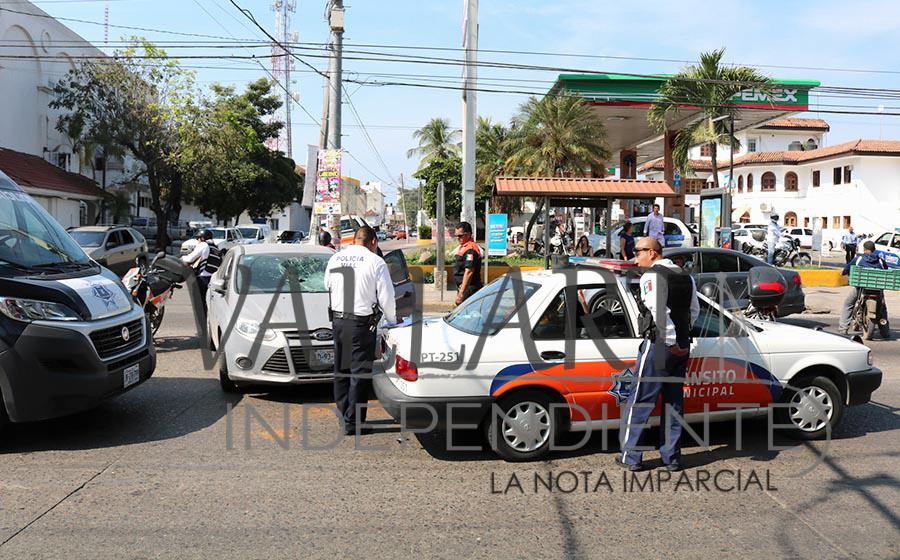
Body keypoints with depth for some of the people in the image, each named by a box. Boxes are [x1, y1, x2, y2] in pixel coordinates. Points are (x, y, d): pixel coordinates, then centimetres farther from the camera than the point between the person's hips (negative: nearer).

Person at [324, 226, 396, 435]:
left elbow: (328, 287, 16)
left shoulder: (334, 259, 6)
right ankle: (353, 422, 4)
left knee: (341, 369, 17)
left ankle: (344, 414, 26)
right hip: (362, 323, -6)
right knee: (360, 372, 1)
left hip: (338, 320, 6)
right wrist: (392, 321, 9)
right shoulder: (375, 262, -9)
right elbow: (386, 298, -7)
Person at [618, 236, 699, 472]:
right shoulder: (686, 277, 13)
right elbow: (694, 310, 16)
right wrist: (681, 335, 16)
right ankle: (672, 457, 20)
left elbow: (660, 312, -22)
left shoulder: (651, 276, -12)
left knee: (639, 402, 2)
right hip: (682, 348, 7)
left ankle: (631, 457, 7)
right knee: (674, 403, 14)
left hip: (658, 346, -7)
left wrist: (671, 342, -17)